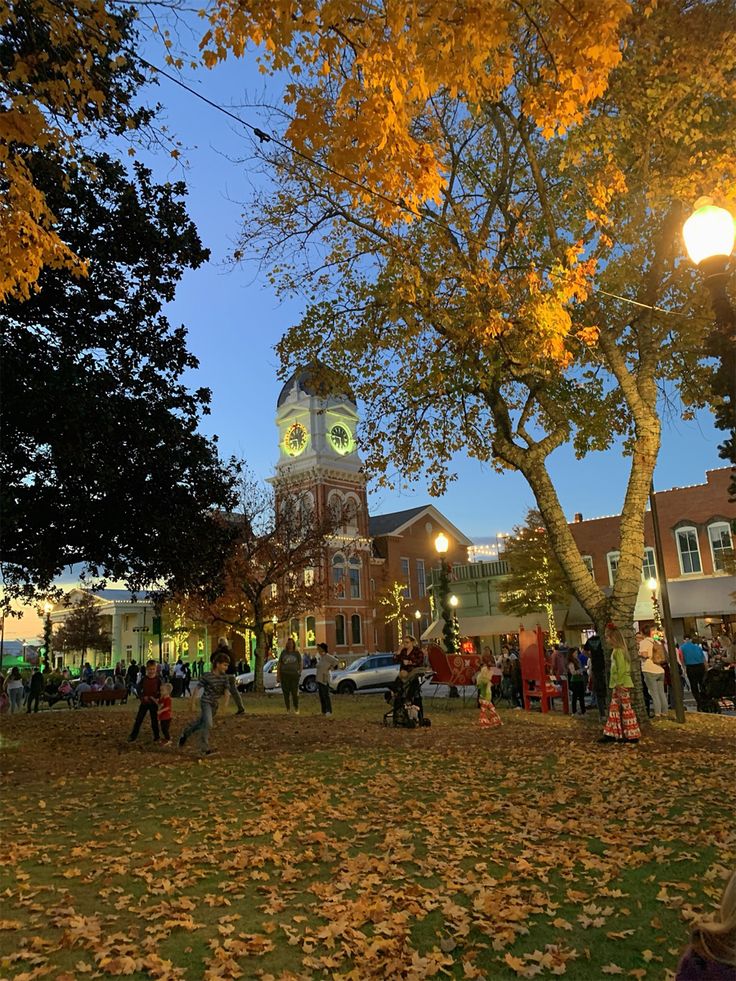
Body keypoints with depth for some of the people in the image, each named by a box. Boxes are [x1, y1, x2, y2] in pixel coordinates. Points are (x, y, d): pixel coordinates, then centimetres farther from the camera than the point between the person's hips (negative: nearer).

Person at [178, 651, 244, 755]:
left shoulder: (225, 677, -3)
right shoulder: (207, 676, -18)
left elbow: (227, 690, -6)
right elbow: (198, 688, -10)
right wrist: (192, 702, -7)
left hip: (215, 705, 6)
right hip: (206, 702, -6)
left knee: (201, 722, 19)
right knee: (208, 724, -16)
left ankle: (185, 734, 43)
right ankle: (205, 749, -7)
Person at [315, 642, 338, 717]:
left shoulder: (327, 656, -14)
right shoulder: (321, 656, 13)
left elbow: (336, 661, -21)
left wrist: (330, 667, -13)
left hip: (324, 679, -9)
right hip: (319, 679, 9)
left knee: (326, 695, -8)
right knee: (321, 696, 10)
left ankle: (329, 711, -5)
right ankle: (323, 711, 16)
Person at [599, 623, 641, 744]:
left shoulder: (618, 651, -15)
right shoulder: (616, 650, 14)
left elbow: (621, 669, -21)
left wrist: (619, 684, -20)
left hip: (622, 685, -10)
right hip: (617, 685, 10)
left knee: (626, 709, -2)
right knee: (614, 709, 10)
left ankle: (632, 735, 6)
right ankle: (611, 734, 14)